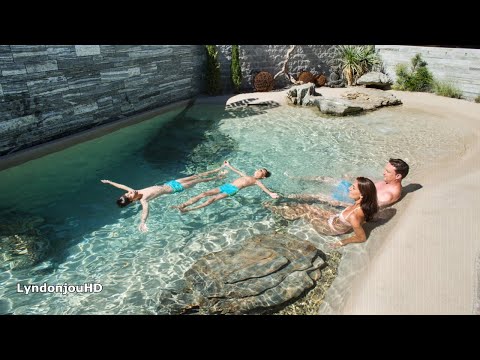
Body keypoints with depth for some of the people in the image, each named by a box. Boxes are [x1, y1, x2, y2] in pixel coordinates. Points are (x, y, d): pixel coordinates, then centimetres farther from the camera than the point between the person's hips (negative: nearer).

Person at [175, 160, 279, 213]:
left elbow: (263, 187, -10)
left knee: (213, 198, -26)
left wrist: (271, 193, -30)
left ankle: (190, 209, -32)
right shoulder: (247, 176, 30)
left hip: (233, 190, -7)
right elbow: (238, 171, 42)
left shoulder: (256, 181, 8)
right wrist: (229, 165, 51)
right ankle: (183, 205, -10)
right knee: (204, 193, -7)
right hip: (226, 185, 7)